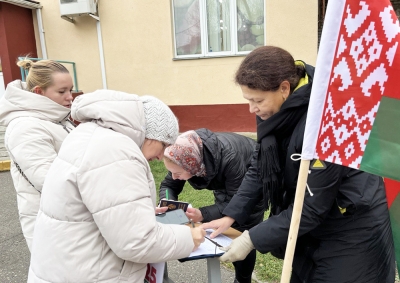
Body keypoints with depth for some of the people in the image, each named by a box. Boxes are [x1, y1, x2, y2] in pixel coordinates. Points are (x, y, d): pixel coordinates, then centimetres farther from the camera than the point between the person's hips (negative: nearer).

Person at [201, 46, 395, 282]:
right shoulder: (280, 114, -8)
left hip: (352, 230, -7)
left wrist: (253, 239, -20)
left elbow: (311, 207, -27)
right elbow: (259, 168, 1)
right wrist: (231, 215, -5)